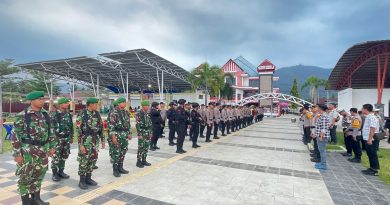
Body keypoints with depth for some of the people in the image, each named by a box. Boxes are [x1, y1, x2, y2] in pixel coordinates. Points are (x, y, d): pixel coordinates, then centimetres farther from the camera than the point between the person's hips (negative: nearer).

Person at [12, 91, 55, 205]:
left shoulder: (45, 114, 5)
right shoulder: (22, 116, -12)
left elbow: (50, 132, 12)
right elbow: (16, 136, -11)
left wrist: (52, 146, 10)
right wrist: (17, 154, -12)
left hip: (43, 151, 5)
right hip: (28, 151, -5)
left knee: (39, 175, 15)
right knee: (25, 176, 6)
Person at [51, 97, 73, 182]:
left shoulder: (68, 114, 9)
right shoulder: (54, 114, -9)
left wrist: (71, 137, 15)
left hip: (67, 138, 6)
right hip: (57, 139, -6)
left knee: (64, 156, 12)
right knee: (56, 157, 1)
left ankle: (61, 171, 25)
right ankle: (55, 173, 14)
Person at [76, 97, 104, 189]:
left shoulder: (97, 114, 6)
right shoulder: (82, 114, -12)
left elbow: (101, 128, 11)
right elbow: (79, 130, -13)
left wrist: (102, 140, 10)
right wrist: (81, 144, -16)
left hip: (95, 141, 6)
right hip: (85, 141, -6)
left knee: (93, 160, 11)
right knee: (83, 161, 2)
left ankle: (88, 178, 24)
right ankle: (82, 180, 15)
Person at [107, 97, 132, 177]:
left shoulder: (126, 112, 12)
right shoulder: (113, 112, -11)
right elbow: (111, 126, -15)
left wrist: (129, 133, 15)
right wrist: (113, 136, -20)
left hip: (125, 136, 7)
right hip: (116, 135, -7)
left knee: (123, 152, 12)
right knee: (116, 153, -2)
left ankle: (120, 168, 25)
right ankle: (115, 170, 11)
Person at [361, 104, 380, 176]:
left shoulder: (372, 117, -18)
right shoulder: (368, 117, 13)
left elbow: (372, 129, -24)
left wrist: (370, 139, -27)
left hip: (371, 139, -10)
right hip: (368, 139, 10)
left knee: (373, 154, -1)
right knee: (370, 154, 16)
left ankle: (375, 170, 7)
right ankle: (371, 168, 26)